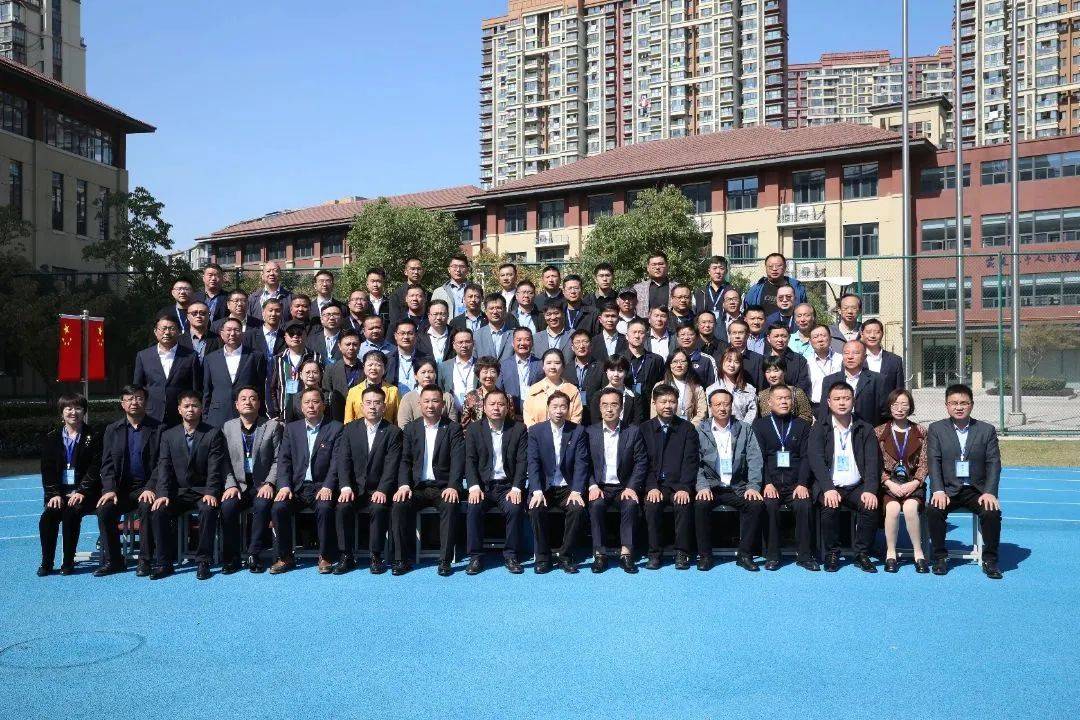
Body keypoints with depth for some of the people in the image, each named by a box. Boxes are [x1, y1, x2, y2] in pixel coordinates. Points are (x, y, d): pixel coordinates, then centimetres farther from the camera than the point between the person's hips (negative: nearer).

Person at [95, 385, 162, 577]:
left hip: (147, 487, -3)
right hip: (122, 487, 3)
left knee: (147, 507, -32)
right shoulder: (113, 430, 12)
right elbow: (107, 464, 6)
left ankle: (145, 560, -20)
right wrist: (110, 489, -10)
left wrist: (150, 488, -18)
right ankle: (112, 560, -8)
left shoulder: (158, 429, 1)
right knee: (104, 509, -23)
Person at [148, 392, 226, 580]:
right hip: (178, 491, 3)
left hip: (204, 491, -3)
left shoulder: (213, 433, 1)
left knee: (208, 510, -33)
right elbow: (164, 467, 2)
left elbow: (215, 468, -7)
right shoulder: (168, 435, 10)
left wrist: (211, 493, -20)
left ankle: (203, 562, -22)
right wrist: (163, 494, -13)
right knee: (158, 511, -24)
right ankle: (163, 562, -12)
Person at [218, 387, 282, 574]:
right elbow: (225, 462, 6)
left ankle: (253, 554, -16)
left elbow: (278, 460, 0)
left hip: (262, 485, -2)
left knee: (264, 505, -32)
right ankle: (231, 558, -11)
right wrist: (231, 485, -8)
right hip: (238, 485, 2)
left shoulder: (272, 426, 4)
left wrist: (269, 484, -12)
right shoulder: (227, 428, 10)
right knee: (227, 507, -27)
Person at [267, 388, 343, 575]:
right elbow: (283, 460, 7)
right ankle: (285, 557, -7)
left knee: (324, 508, -32)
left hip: (321, 486, -3)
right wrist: (284, 486, -9)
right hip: (296, 486, 3)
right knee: (278, 507, -24)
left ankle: (325, 557, -15)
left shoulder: (336, 428, 4)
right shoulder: (291, 428, 14)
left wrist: (327, 487, -18)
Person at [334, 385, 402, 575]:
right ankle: (346, 556, -13)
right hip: (354, 487, 2)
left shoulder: (393, 432, 0)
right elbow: (343, 460, 0)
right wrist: (346, 487, -14)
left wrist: (382, 490, -22)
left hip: (378, 489, -2)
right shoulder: (350, 429, 9)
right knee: (342, 507, -25)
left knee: (378, 508, -31)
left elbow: (391, 466, -8)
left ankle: (376, 556, -16)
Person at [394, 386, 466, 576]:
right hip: (417, 486, 2)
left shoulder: (453, 428, 3)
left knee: (450, 506, -32)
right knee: (399, 505, -25)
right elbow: (404, 460, 6)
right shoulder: (411, 428, 11)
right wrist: (404, 485, -12)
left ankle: (445, 560, -23)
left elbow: (458, 460, -7)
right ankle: (401, 558, -14)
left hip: (443, 486, -2)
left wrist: (452, 486, -22)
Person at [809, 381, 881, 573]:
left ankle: (862, 554, -8)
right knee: (830, 507, -31)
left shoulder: (865, 429, 10)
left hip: (857, 487, 2)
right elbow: (816, 461, -8)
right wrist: (828, 489, -24)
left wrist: (870, 490, -17)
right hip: (830, 487, -1)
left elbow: (873, 462, 0)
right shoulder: (819, 430, 5)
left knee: (870, 506, -27)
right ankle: (832, 554, -11)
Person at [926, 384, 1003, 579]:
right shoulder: (936, 429, 4)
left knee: (992, 512, -27)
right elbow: (933, 462, -4)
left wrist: (989, 492, -14)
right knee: (934, 510, -28)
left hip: (976, 490, 1)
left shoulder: (987, 430, 6)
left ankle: (990, 560, -8)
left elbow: (994, 463, 0)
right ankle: (940, 556, -10)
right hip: (948, 489, 0)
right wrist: (938, 491, -17)